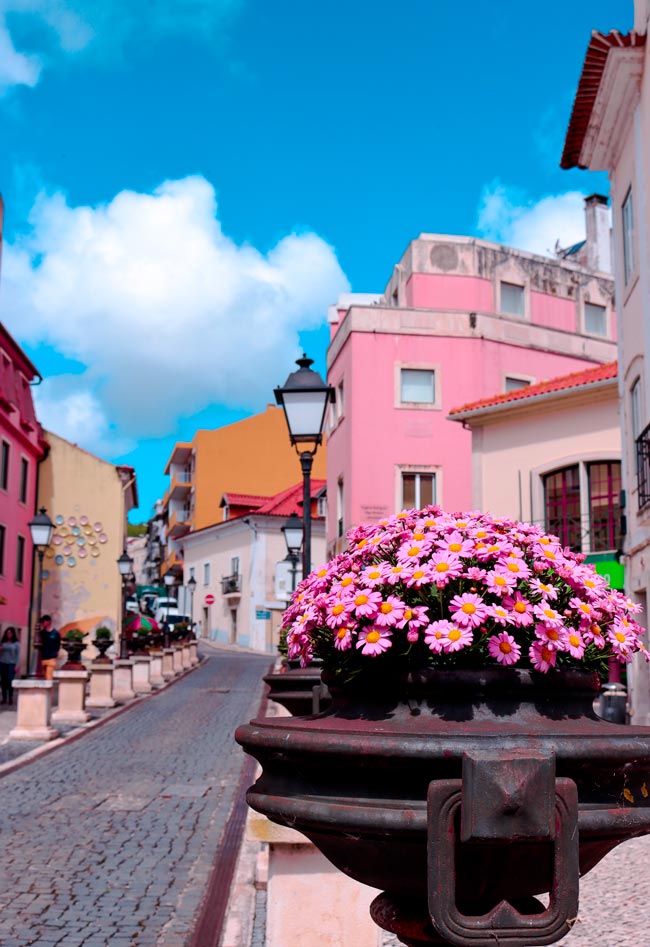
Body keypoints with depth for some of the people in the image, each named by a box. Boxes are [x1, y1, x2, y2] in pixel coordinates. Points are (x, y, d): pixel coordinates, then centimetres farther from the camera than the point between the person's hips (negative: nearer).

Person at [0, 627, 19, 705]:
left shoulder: (16, 643, 3)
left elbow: (18, 655, 1)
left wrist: (16, 665, -6)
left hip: (11, 664, -3)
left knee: (10, 680, -12)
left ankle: (11, 698, -4)